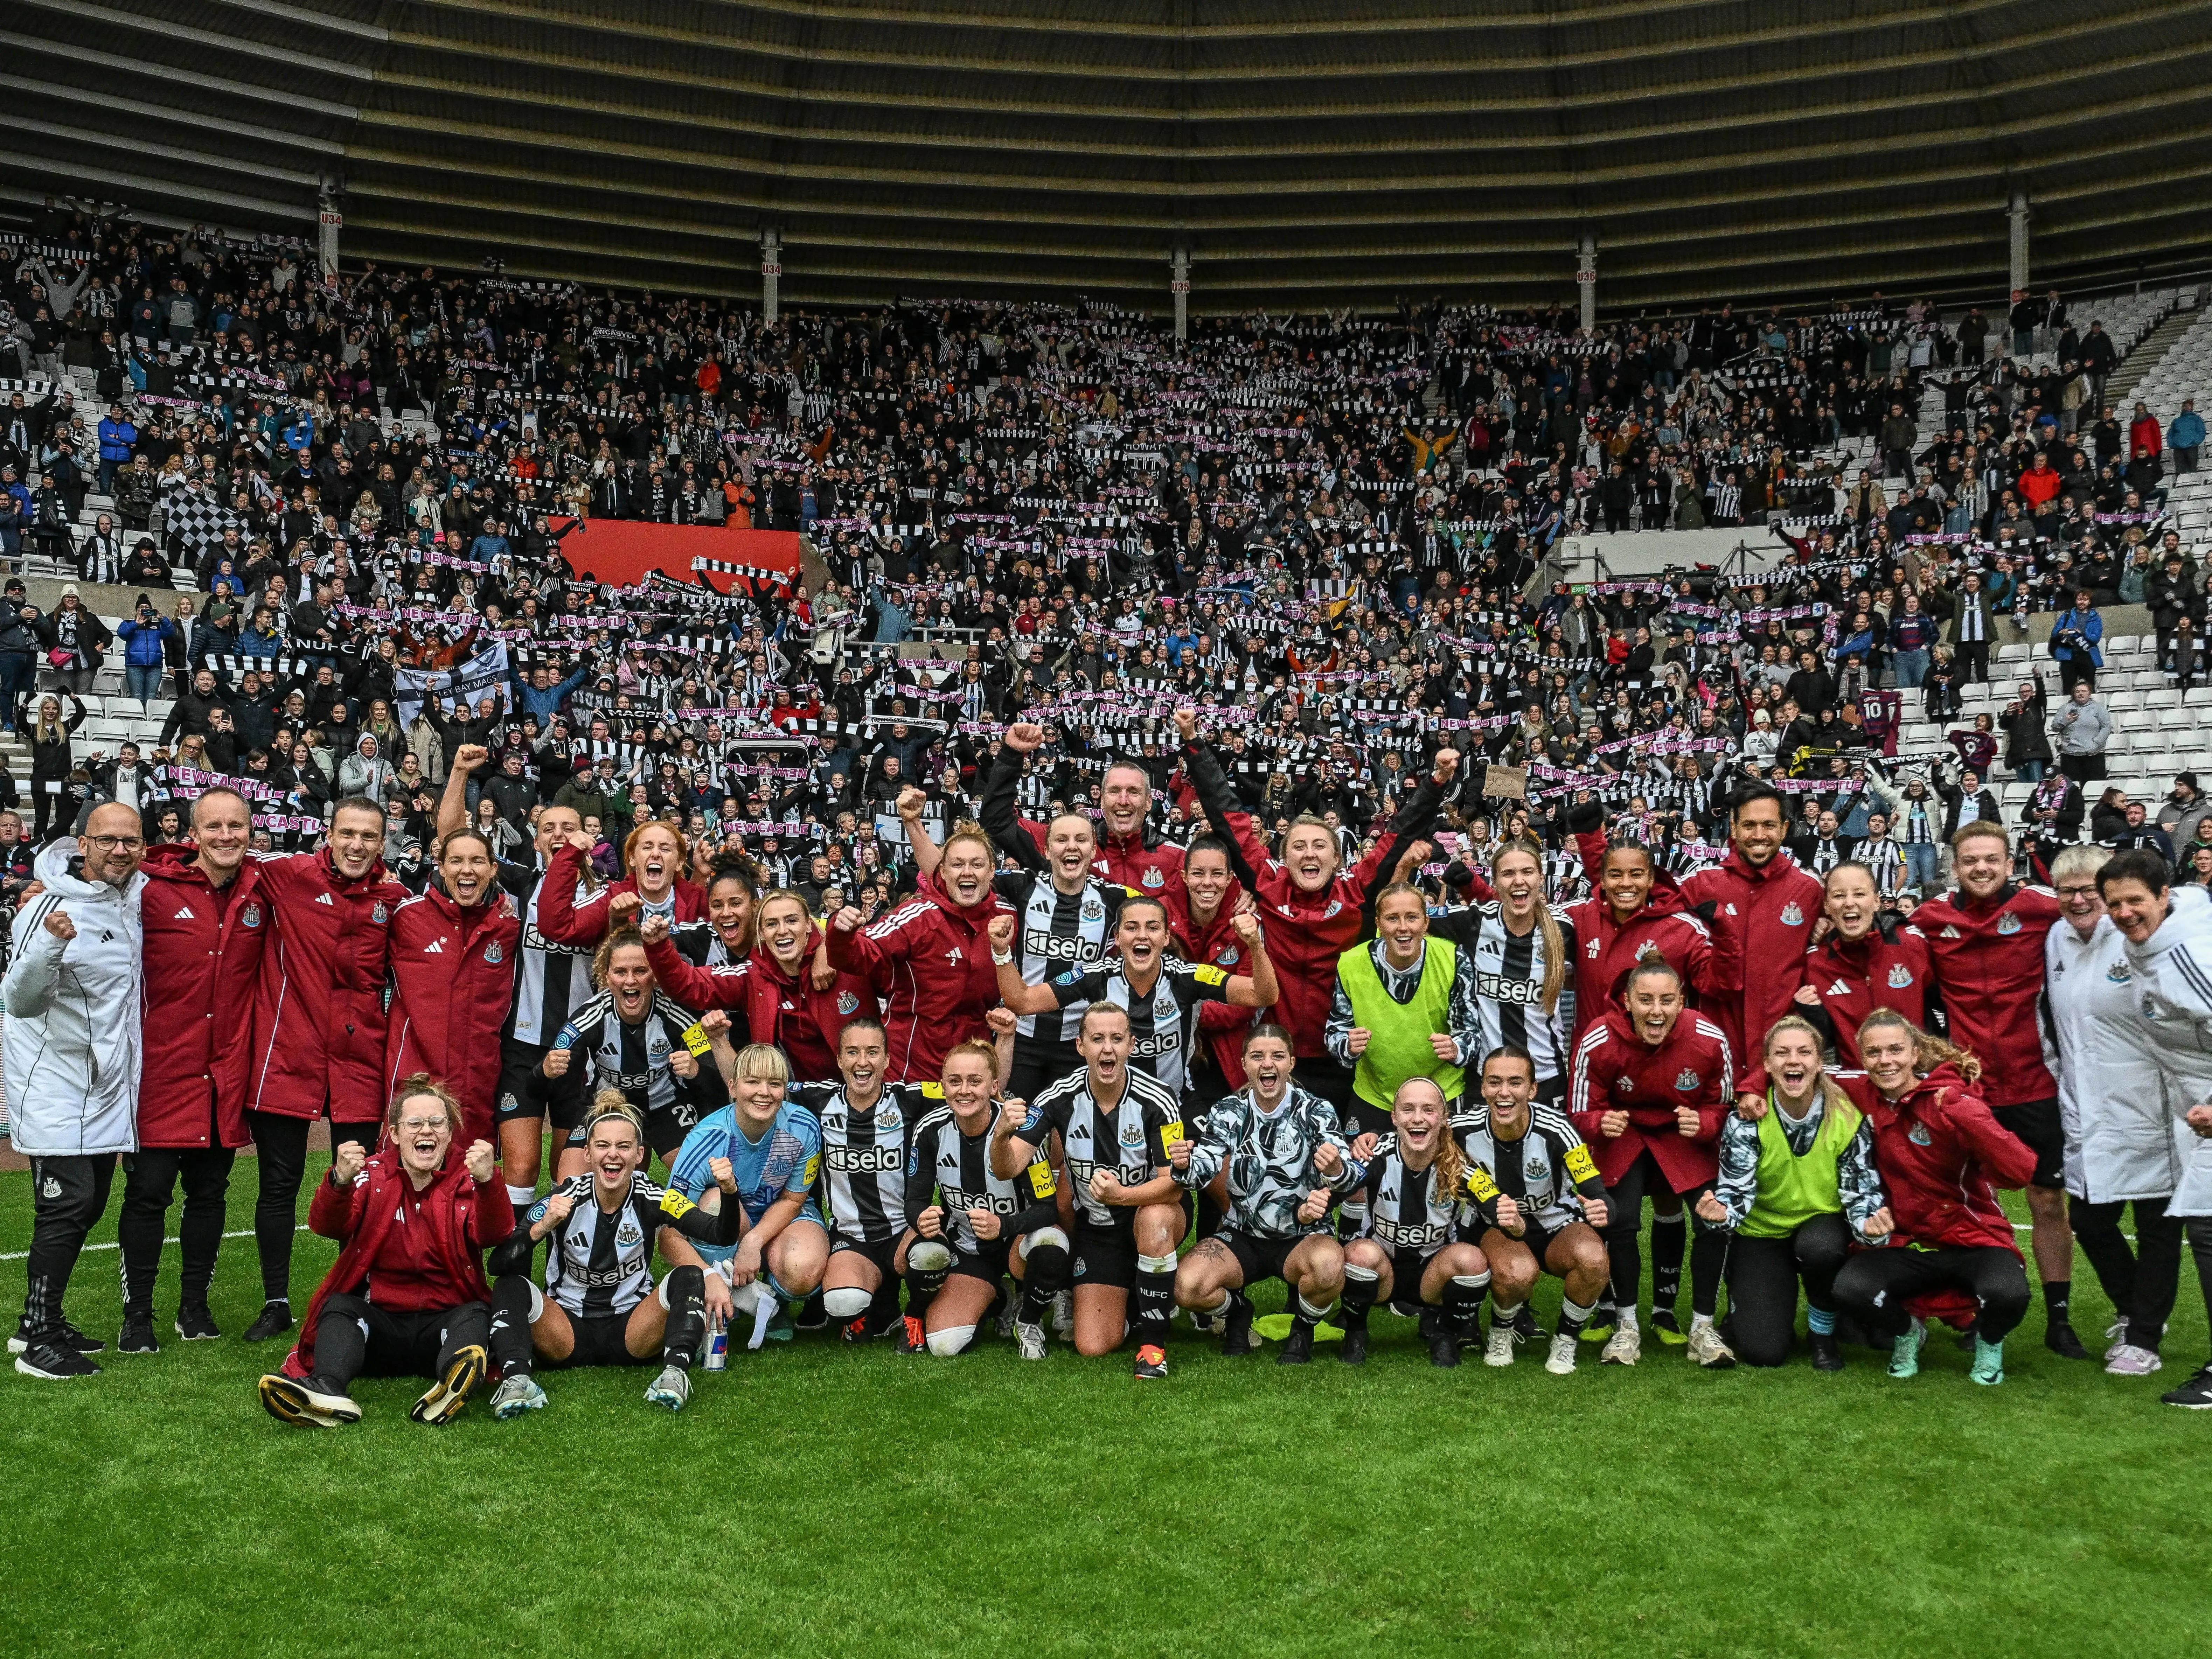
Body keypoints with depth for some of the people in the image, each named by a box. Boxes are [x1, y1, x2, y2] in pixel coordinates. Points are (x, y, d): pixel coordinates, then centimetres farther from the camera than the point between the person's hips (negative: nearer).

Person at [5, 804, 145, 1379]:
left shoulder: (138, 896, 4)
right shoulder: (52, 907, -17)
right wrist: (49, 948, -38)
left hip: (108, 1084, 8)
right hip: (55, 1083, -8)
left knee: (88, 1206, 13)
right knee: (67, 1205, -10)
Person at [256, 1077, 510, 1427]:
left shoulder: (466, 1181, 1)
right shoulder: (373, 1174, 3)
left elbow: (493, 1235, -19)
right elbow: (327, 1226, -15)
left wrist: (487, 1183, -40)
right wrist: (340, 1182, -38)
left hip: (446, 1319, -1)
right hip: (379, 1318, 1)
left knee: (477, 1315, -30)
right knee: (339, 1306, -26)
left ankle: (453, 1382, -61)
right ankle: (328, 1390, -53)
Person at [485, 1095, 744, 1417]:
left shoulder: (651, 1198, -9)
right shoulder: (565, 1199, -11)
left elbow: (723, 1234, -18)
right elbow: (499, 1264, -18)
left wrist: (729, 1193, -38)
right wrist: (541, 1227, -36)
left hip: (631, 1329, 0)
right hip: (568, 1328, 0)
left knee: (689, 1277, -23)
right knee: (510, 1285, -23)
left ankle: (676, 1372, -41)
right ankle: (517, 1378, -42)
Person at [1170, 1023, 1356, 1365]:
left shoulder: (1316, 1111, -8)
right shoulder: (1227, 1113, -1)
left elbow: (1348, 1179, -19)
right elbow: (1202, 1168, -11)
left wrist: (1334, 1170, -44)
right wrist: (1183, 1166, -36)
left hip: (1303, 1236, -2)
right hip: (1242, 1236, 2)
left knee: (1328, 1264, -37)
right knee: (1187, 1286, -26)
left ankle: (1302, 1330, -2)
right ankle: (1236, 1312, 11)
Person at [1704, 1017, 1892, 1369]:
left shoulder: (1848, 1117, -16)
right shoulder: (1746, 1119, -17)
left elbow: (1862, 1191, -14)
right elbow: (1737, 1189, -20)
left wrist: (1870, 1225, -37)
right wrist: (1722, 1212, -44)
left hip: (1822, 1225, 1)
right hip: (1762, 1232, -1)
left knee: (1819, 1247, -37)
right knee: (1763, 1350, -16)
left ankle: (1822, 1334, -7)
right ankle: (1745, 1303, 21)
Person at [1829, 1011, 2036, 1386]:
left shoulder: (1950, 1101, -14)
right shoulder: (1863, 1096, -3)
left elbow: (2021, 1171, -25)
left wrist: (1962, 1114, -34)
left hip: (1973, 1239, -2)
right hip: (1906, 1244, 2)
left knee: (2008, 1295, -35)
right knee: (1849, 1289, -29)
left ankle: (1988, 1340, 5)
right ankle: (1907, 1331, 8)